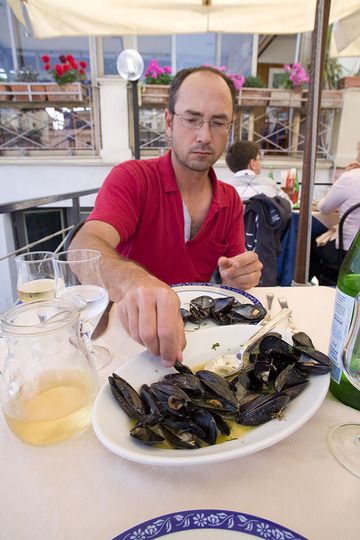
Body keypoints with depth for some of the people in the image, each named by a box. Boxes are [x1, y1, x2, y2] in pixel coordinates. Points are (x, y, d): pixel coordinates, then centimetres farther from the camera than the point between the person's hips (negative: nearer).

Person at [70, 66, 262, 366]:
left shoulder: (231, 201, 5)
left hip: (199, 326, 5)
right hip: (130, 329, -5)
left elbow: (232, 279, 10)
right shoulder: (131, 177, -11)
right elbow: (84, 248, -27)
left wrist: (240, 278, -16)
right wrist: (133, 282, -50)